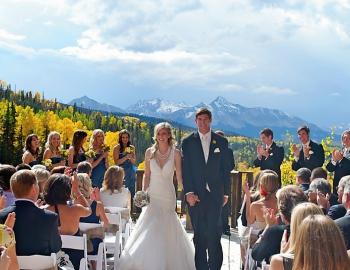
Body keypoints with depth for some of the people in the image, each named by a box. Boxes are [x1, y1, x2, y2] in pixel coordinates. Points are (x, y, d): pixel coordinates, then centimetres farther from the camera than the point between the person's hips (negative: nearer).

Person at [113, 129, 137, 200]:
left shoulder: (132, 148, 9)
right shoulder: (117, 148, -2)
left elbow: (134, 162, 9)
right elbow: (116, 162, -7)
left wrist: (130, 158, -12)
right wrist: (126, 157, -17)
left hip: (131, 173, 4)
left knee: (131, 192, 2)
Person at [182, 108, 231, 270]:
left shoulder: (221, 142, 8)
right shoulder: (188, 142, 5)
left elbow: (225, 169, 9)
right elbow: (186, 170, 0)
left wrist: (226, 193, 6)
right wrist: (188, 192, -8)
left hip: (215, 194, 0)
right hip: (196, 194, 0)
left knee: (214, 233, -5)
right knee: (199, 234, 6)